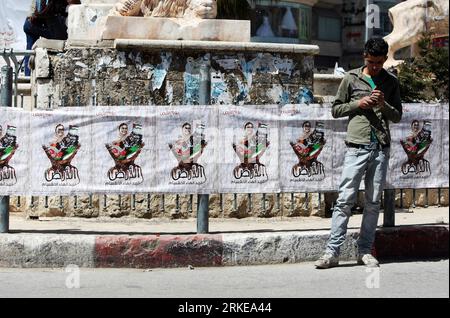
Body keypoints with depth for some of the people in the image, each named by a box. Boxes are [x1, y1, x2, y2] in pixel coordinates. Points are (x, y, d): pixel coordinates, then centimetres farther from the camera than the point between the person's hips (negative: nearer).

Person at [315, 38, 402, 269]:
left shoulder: (391, 82, 12)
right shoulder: (351, 79, 7)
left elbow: (397, 116, 15)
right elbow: (336, 109, 9)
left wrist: (384, 105, -5)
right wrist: (358, 104, -7)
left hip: (381, 148, 3)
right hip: (357, 147, -2)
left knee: (373, 202, 5)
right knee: (345, 200, -7)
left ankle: (365, 251, 12)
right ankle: (332, 252, -7)